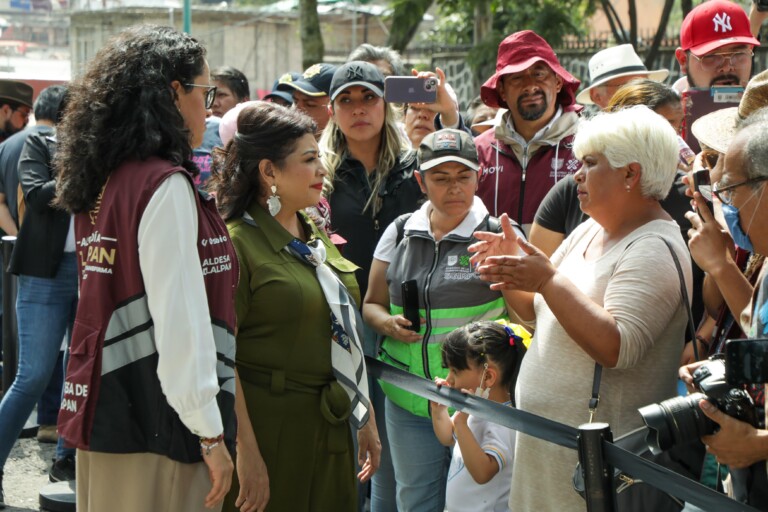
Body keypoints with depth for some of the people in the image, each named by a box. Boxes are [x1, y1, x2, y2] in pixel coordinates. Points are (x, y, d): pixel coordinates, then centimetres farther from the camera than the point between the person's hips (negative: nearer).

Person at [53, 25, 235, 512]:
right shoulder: (166, 185, -15)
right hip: (156, 420, -9)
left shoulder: (103, 182, 10)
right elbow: (180, 319, -19)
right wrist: (210, 432, -16)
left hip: (101, 411, 9)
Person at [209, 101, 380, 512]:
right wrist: (245, 452, -21)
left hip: (329, 429, 8)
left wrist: (367, 418, 17)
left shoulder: (317, 237, 13)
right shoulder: (236, 242, -12)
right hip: (267, 428, -7)